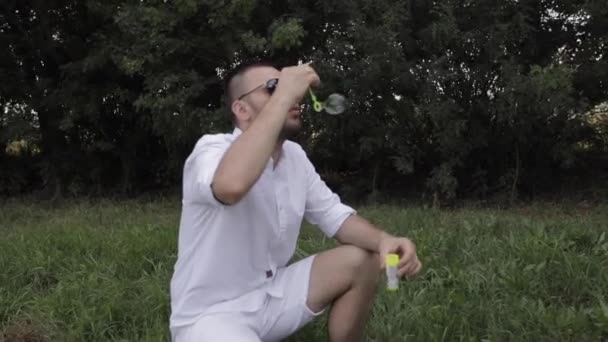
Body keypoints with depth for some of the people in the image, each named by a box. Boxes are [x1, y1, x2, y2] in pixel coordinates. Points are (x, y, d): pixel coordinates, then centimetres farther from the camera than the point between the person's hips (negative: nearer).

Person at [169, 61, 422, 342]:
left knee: (364, 262, -3)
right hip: (210, 314, -8)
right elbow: (231, 186, -44)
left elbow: (335, 216, 8)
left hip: (271, 294, 8)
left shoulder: (295, 156, 4)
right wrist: (282, 97, -35)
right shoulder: (213, 148, -20)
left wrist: (383, 240, -14)